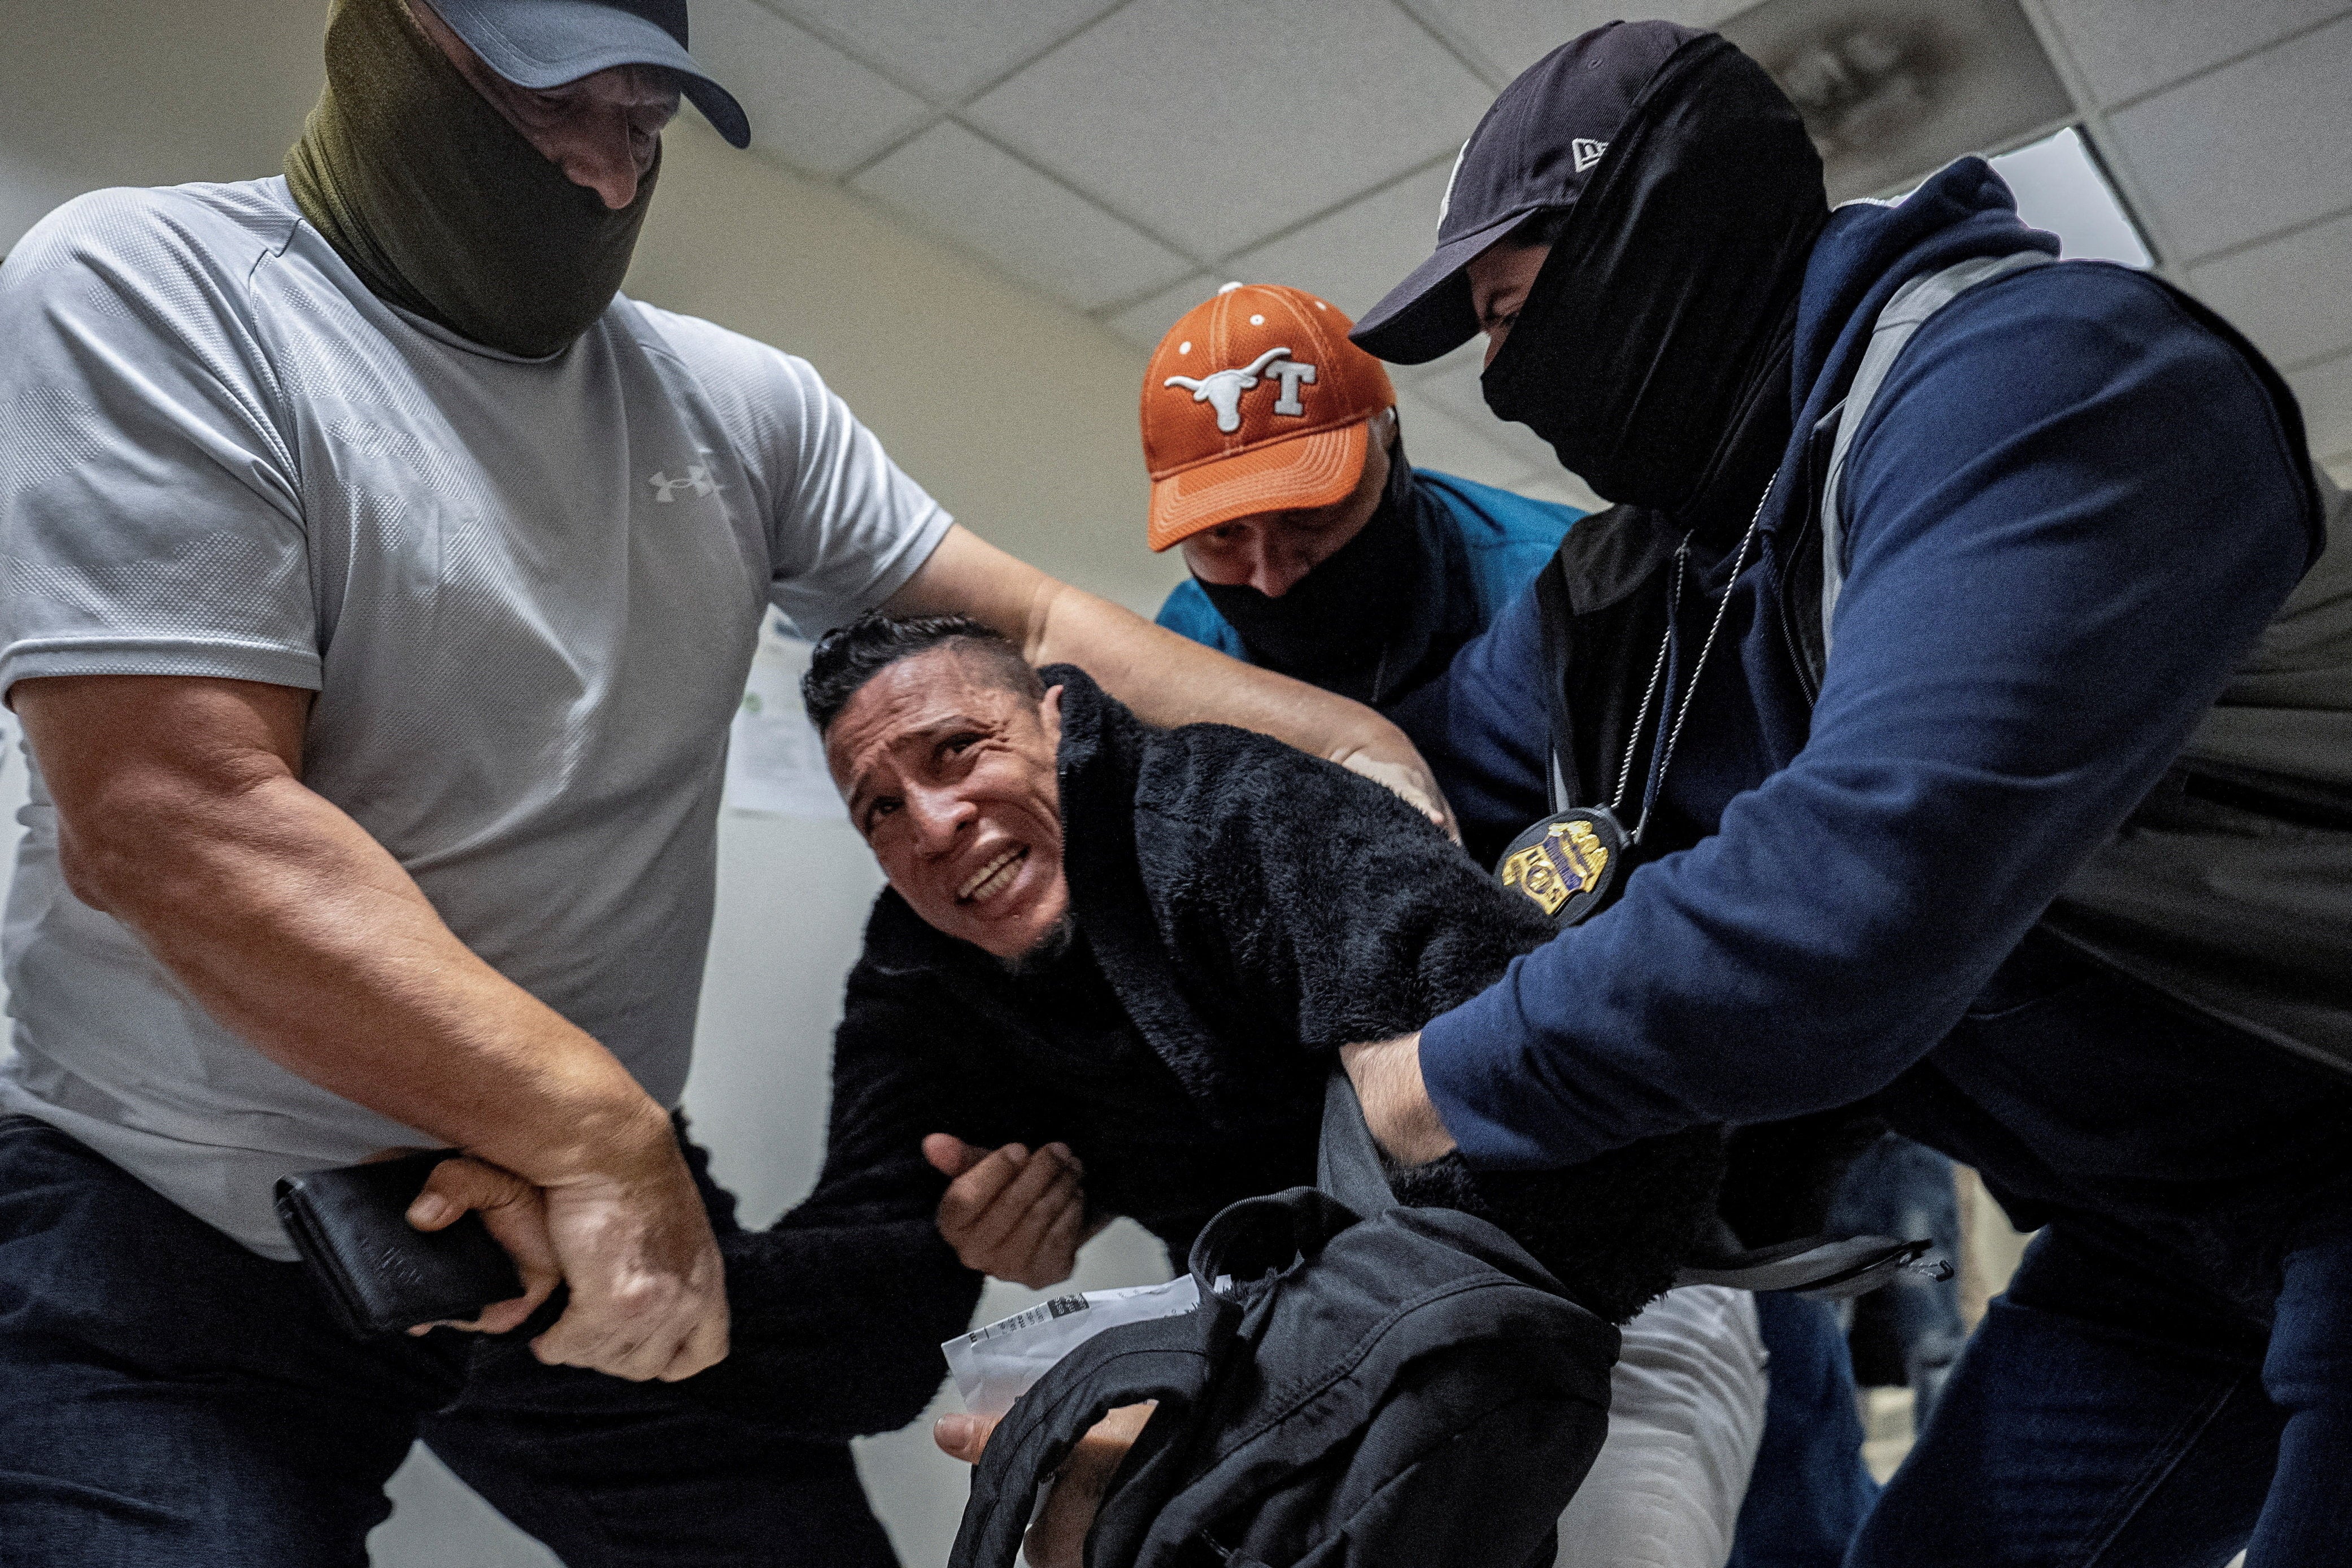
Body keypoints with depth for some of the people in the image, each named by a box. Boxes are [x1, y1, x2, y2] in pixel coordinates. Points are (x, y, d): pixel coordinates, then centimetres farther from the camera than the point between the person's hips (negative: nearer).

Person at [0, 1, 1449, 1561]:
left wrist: (1354, 736, -7)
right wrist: (600, 1130, -24)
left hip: (600, 1199, 5)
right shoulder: (144, 291, -12)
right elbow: (172, 819, -22)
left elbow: (1036, 624, 4)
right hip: (171, 1242, -3)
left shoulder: (744, 407, 3)